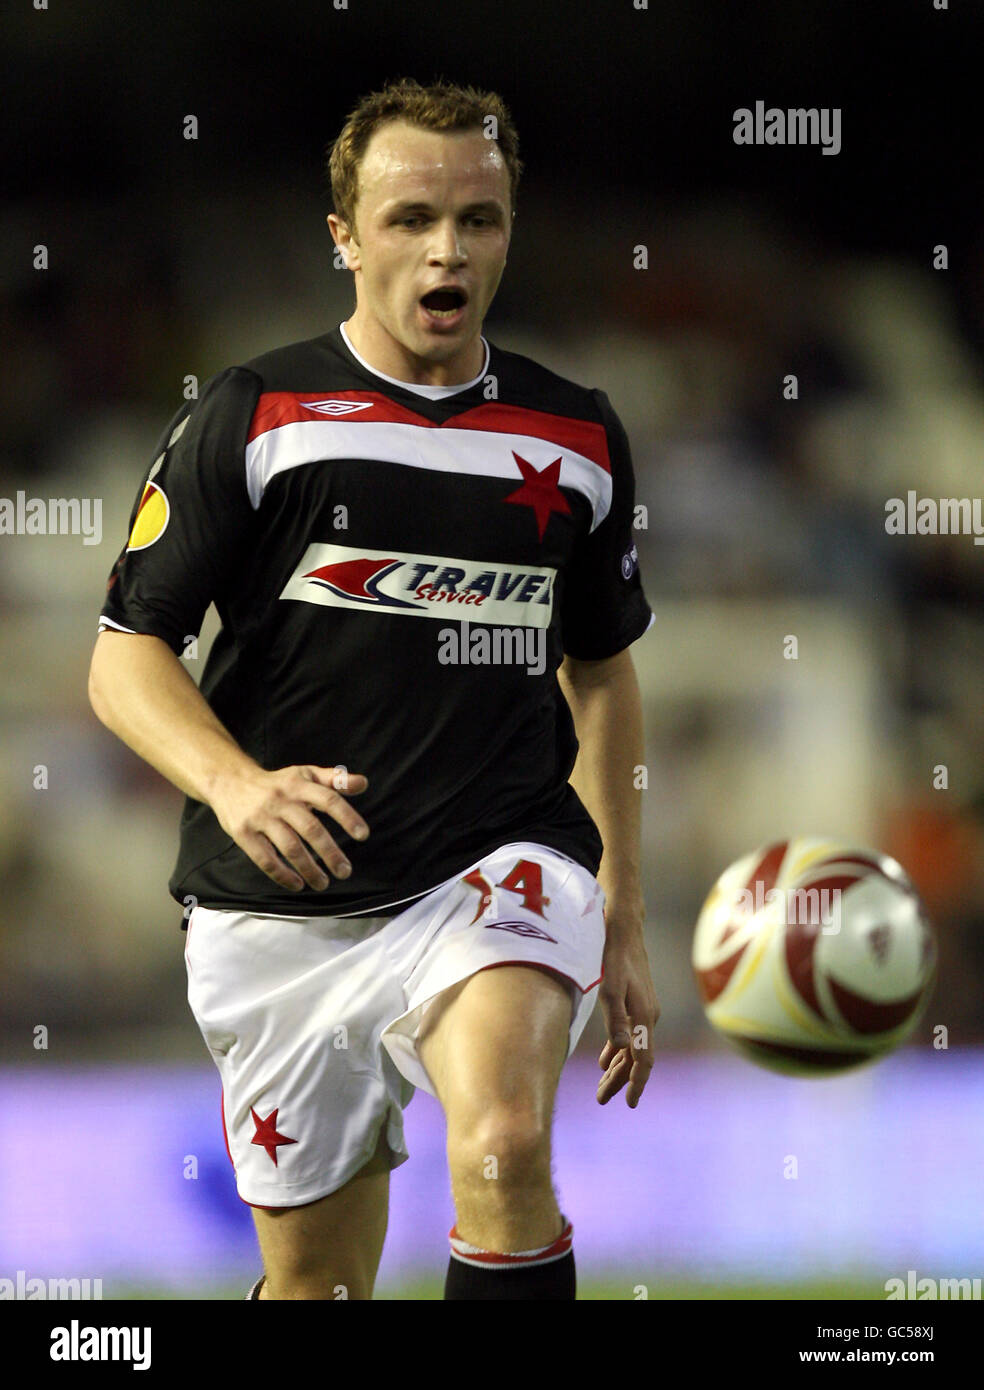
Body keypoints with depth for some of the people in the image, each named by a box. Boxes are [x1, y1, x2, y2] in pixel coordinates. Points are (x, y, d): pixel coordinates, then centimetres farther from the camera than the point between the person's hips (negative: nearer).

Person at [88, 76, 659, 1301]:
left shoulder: (577, 438, 8)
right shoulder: (251, 417, -2)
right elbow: (125, 659, -4)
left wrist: (623, 923, 19)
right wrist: (235, 782, -24)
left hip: (499, 875, 0)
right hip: (282, 911, 0)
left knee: (503, 1151, -29)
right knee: (313, 1272, 7)